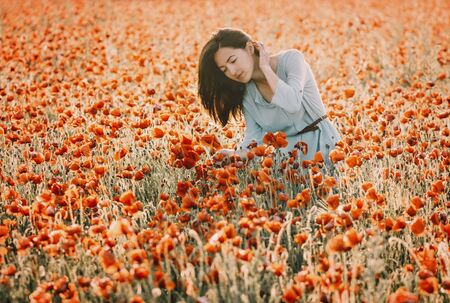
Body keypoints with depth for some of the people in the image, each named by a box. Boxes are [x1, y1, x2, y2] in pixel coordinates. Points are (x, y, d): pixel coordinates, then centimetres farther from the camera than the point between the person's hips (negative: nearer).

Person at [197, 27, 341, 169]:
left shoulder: (290, 59, -11)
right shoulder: (245, 91, 2)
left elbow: (293, 104, -27)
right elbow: (253, 135, -3)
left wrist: (266, 68, -17)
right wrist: (237, 154, -23)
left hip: (322, 144, -4)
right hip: (288, 153, 4)